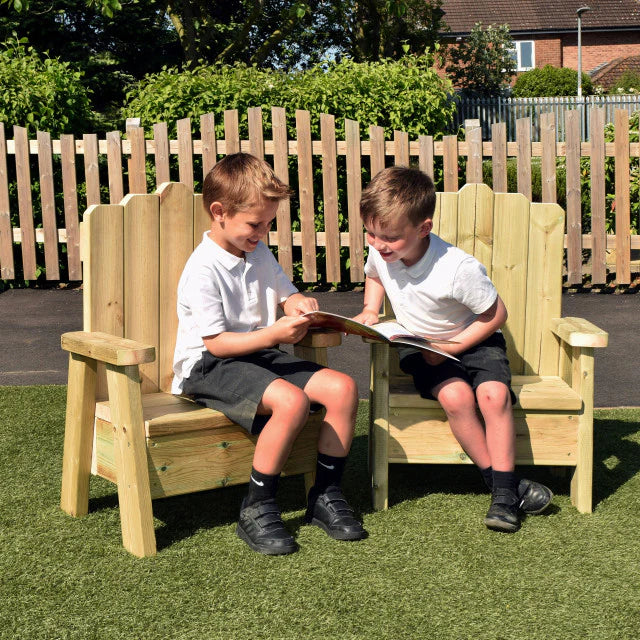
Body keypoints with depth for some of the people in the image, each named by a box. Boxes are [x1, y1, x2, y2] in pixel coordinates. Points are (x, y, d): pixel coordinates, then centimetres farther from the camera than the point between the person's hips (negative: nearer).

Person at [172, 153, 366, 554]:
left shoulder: (260, 255, 11)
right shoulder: (203, 271, -15)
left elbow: (286, 295, 24)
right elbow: (216, 342, -18)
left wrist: (300, 304, -2)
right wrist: (275, 334, -27)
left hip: (260, 355, 8)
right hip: (209, 369, -8)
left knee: (342, 387, -12)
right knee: (291, 400, -34)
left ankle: (326, 495, 0)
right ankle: (257, 511, -19)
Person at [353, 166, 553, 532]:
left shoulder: (458, 268, -28)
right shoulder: (380, 253, -12)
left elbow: (496, 314, -15)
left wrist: (451, 346, -21)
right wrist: (370, 311, -2)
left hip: (472, 340, -3)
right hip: (421, 349, 3)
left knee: (494, 394, -30)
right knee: (455, 395, -28)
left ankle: (505, 492, -20)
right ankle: (500, 481, -15)